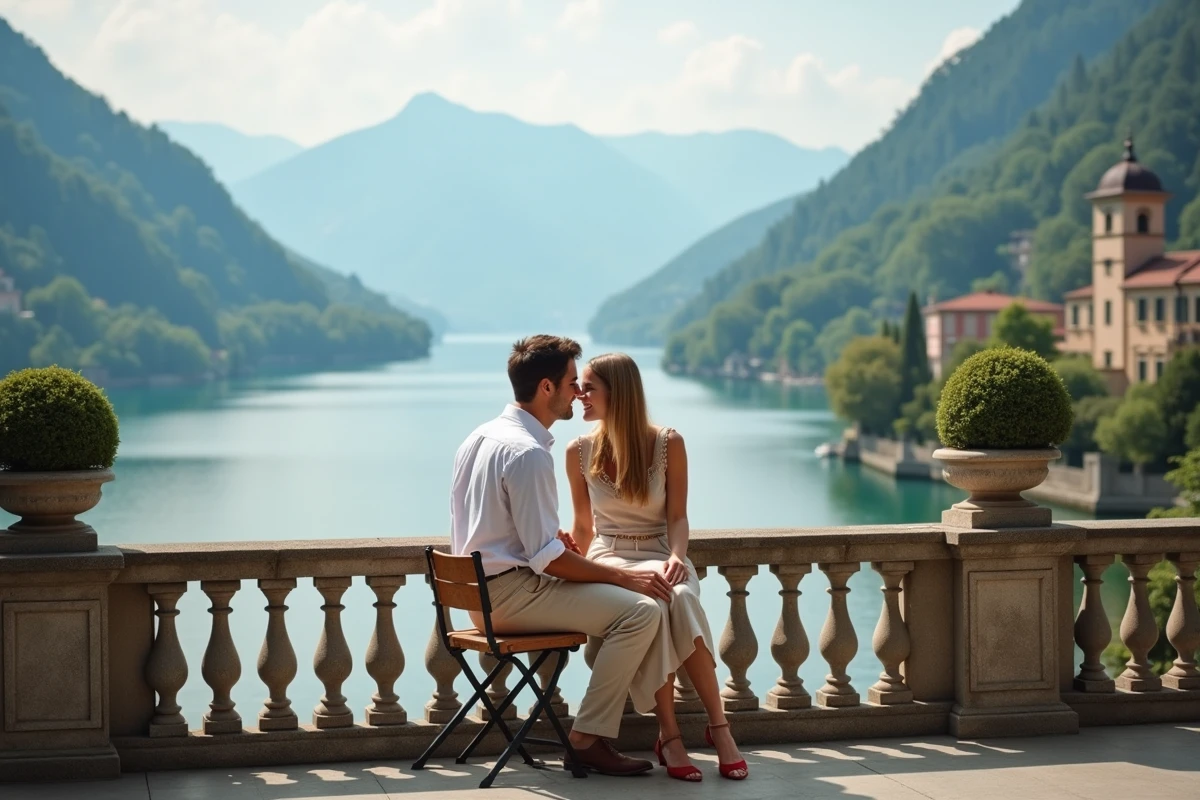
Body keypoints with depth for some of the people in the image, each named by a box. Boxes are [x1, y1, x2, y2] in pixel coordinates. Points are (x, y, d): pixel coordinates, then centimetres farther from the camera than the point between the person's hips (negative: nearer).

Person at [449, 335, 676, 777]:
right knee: (641, 609, -17)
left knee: (625, 592, 16)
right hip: (513, 592, -10)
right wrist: (624, 576, -14)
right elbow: (548, 559, -21)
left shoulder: (481, 437, 12)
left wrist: (550, 537, 15)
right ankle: (586, 740, -11)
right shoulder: (528, 453, -19)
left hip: (481, 590, 10)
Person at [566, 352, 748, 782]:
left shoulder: (668, 443, -2)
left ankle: (718, 726, -31)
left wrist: (677, 556, -20)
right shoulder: (579, 452, 2)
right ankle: (670, 734, -33)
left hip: (661, 555, 0)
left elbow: (677, 518, -2)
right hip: (610, 559, 0)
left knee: (680, 597, -38)